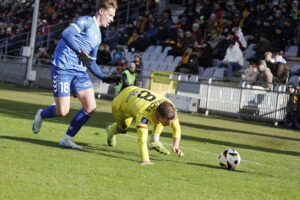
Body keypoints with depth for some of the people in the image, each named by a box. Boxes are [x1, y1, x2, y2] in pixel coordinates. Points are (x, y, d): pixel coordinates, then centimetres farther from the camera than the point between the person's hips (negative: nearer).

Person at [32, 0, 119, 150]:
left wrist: (104, 78, 14)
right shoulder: (86, 22, -6)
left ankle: (67, 139, 6)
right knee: (63, 111, -7)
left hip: (79, 71, 8)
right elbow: (66, 34, -25)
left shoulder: (97, 36, 19)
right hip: (62, 69, -8)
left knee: (91, 107, -8)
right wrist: (79, 51, -37)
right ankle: (41, 115, 27)